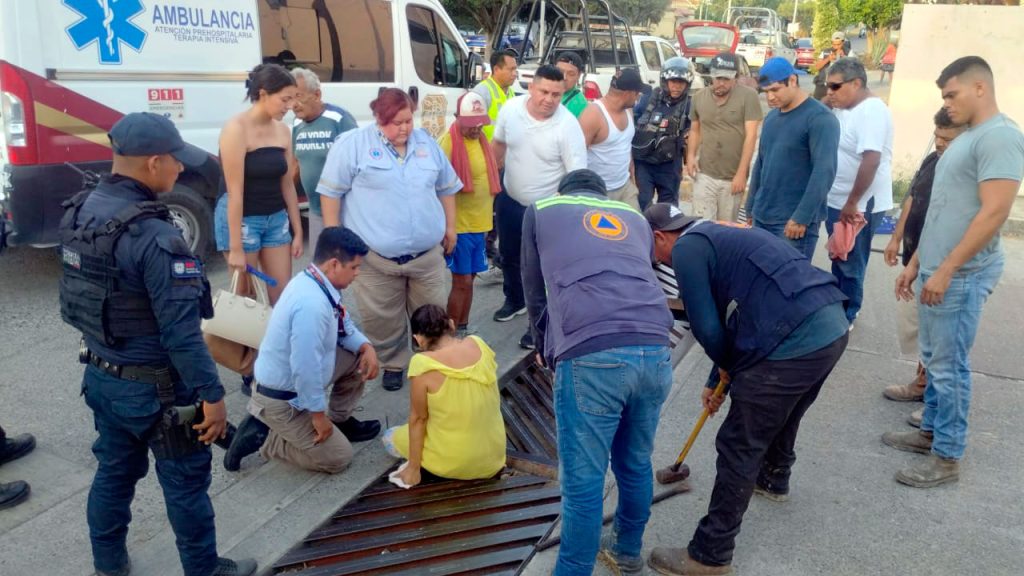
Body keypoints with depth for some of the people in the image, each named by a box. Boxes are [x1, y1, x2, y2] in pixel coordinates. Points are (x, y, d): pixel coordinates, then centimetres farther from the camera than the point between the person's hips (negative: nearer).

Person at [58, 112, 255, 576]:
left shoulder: (79, 213, 0)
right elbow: (181, 331, -27)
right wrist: (211, 394, -19)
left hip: (99, 376, 8)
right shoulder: (154, 236, -27)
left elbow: (71, 302, 11)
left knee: (114, 472, 23)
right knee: (186, 483, 10)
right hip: (154, 387, -8)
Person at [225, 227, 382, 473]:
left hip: (292, 380, 9)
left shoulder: (318, 283, -4)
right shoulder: (312, 303, -34)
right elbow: (305, 368, -32)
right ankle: (261, 436, 3)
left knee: (359, 356, 7)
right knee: (337, 458, 1)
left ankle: (341, 421, 21)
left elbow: (343, 324, 13)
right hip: (282, 400, -9)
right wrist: (318, 413, -20)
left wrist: (366, 347, -5)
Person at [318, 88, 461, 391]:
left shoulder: (427, 143, 9)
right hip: (375, 257, -3)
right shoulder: (353, 144, -6)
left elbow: (446, 187, 19)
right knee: (382, 319, 7)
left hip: (427, 253, 3)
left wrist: (450, 227, 17)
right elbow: (331, 192, -4)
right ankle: (394, 364, 28)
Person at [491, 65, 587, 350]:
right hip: (510, 200, 5)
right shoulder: (511, 109, -12)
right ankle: (515, 301, 51)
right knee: (509, 256, 24)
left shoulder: (568, 126, -25)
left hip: (546, 209, -5)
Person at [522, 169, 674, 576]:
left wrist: (546, 349, 42)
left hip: (591, 357, -4)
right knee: (636, 463, 24)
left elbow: (535, 293, 27)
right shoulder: (634, 218, 32)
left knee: (583, 480, 6)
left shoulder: (541, 210, 23)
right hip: (655, 351, 5)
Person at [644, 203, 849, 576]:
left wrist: (725, 366, 14)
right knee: (782, 414, 34)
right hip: (832, 325, 10)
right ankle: (774, 480, 60)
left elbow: (706, 327, -7)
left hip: (793, 341, -9)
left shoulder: (687, 249, -2)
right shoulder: (719, 235, 27)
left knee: (738, 448, 2)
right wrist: (718, 379, 38)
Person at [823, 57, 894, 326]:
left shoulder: (872, 111, -21)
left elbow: (871, 161, -29)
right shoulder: (842, 108, 7)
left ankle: (846, 317, 20)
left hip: (859, 205, -8)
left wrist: (852, 203, -27)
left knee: (850, 264, 5)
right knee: (838, 259, 20)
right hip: (836, 200, 8)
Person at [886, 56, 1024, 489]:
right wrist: (916, 262, 20)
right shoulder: (966, 138, 16)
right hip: (938, 270, 9)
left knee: (949, 366, -2)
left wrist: (946, 270, -22)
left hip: (961, 275, -9)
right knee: (934, 358, 17)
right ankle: (931, 432, 30)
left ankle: (947, 458, 8)